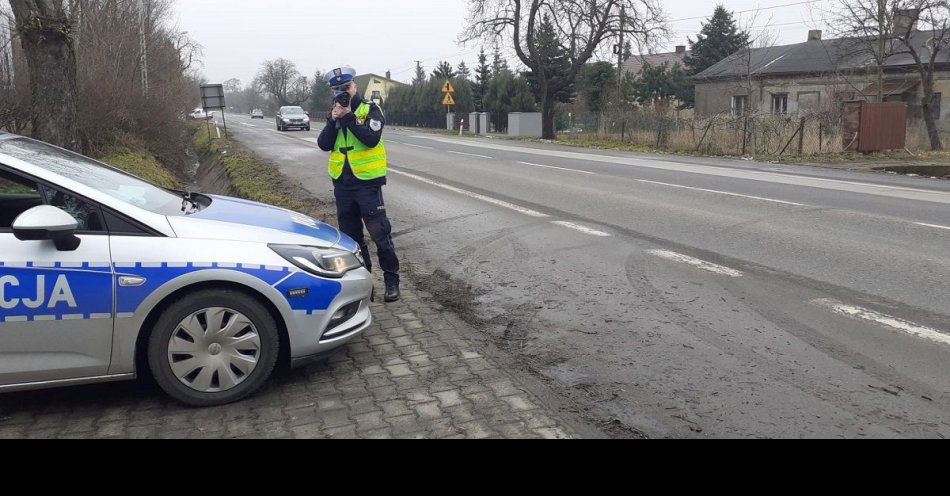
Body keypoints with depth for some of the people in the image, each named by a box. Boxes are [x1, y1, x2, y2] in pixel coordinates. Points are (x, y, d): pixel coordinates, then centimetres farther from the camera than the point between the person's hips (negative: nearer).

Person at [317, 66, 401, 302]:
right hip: (342, 183, 6)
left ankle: (392, 280, 3)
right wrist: (333, 120, -12)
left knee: (380, 232, -6)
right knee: (351, 234, 13)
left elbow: (371, 139, -20)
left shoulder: (370, 109, -4)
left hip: (367, 182, -6)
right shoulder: (333, 112, 11)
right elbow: (324, 145, 0)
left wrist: (349, 117, -21)